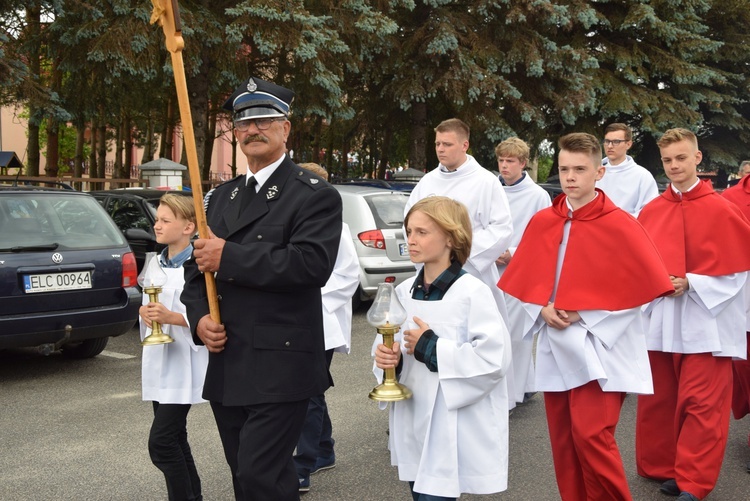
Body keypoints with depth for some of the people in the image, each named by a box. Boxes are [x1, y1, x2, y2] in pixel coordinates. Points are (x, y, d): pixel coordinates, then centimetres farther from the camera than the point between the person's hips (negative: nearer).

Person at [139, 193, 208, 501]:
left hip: (183, 365, -8)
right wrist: (145, 312, -3)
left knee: (161, 442, -11)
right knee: (174, 440, 14)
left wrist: (172, 317, -25)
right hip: (158, 363, 8)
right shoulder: (156, 263, 11)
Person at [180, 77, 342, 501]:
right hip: (226, 368, 7)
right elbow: (198, 266, 18)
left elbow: (312, 263, -21)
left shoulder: (315, 195, -5)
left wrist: (228, 256, -17)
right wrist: (199, 317, -2)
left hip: (279, 369, -7)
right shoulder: (224, 196, 17)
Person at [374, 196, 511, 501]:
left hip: (453, 429, -6)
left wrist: (431, 349, -18)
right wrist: (390, 358, -7)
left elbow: (495, 358, -21)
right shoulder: (404, 293, 7)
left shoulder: (472, 292, -13)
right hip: (413, 423, 6)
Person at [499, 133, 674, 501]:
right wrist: (543, 310, -8)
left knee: (591, 435, -13)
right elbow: (525, 281, 12)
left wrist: (586, 315, -14)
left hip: (598, 350, -5)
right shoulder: (541, 223, 4)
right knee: (563, 440, 10)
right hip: (555, 348, 5)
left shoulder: (620, 226, -10)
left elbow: (643, 289, -10)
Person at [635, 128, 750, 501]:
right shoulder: (650, 212, 5)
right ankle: (661, 468, 27)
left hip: (705, 324, -4)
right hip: (658, 321, 4)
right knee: (657, 401, 11)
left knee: (701, 404, -3)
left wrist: (691, 284, -15)